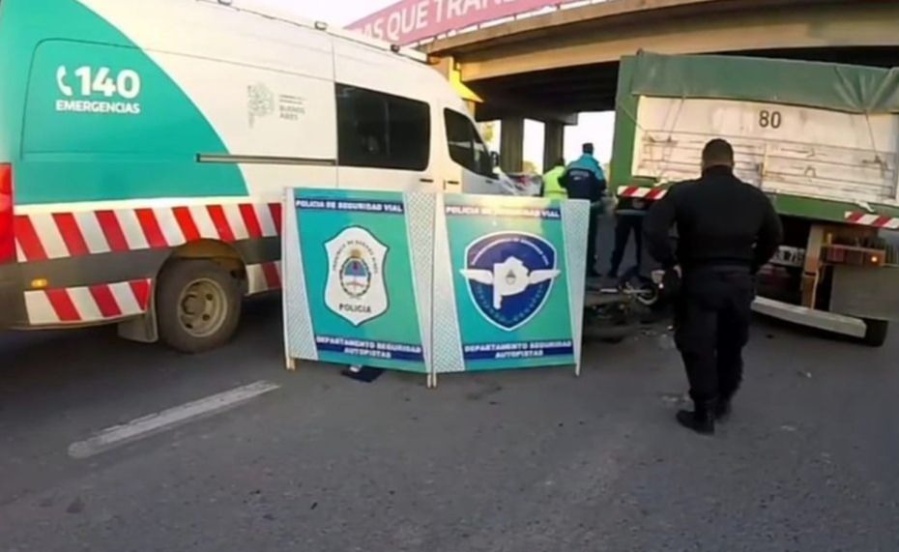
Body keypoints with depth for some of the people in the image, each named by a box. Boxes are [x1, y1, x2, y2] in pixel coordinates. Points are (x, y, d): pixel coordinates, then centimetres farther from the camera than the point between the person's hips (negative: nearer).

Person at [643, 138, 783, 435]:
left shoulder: (684, 192, -8)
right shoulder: (754, 197, 7)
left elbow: (652, 228, -18)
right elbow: (775, 237, 13)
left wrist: (670, 264, -8)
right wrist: (750, 267, 17)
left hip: (699, 278, -4)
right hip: (740, 280, 4)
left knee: (698, 346, 6)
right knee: (731, 345, 20)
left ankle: (704, 413, 11)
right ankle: (723, 401, 34)